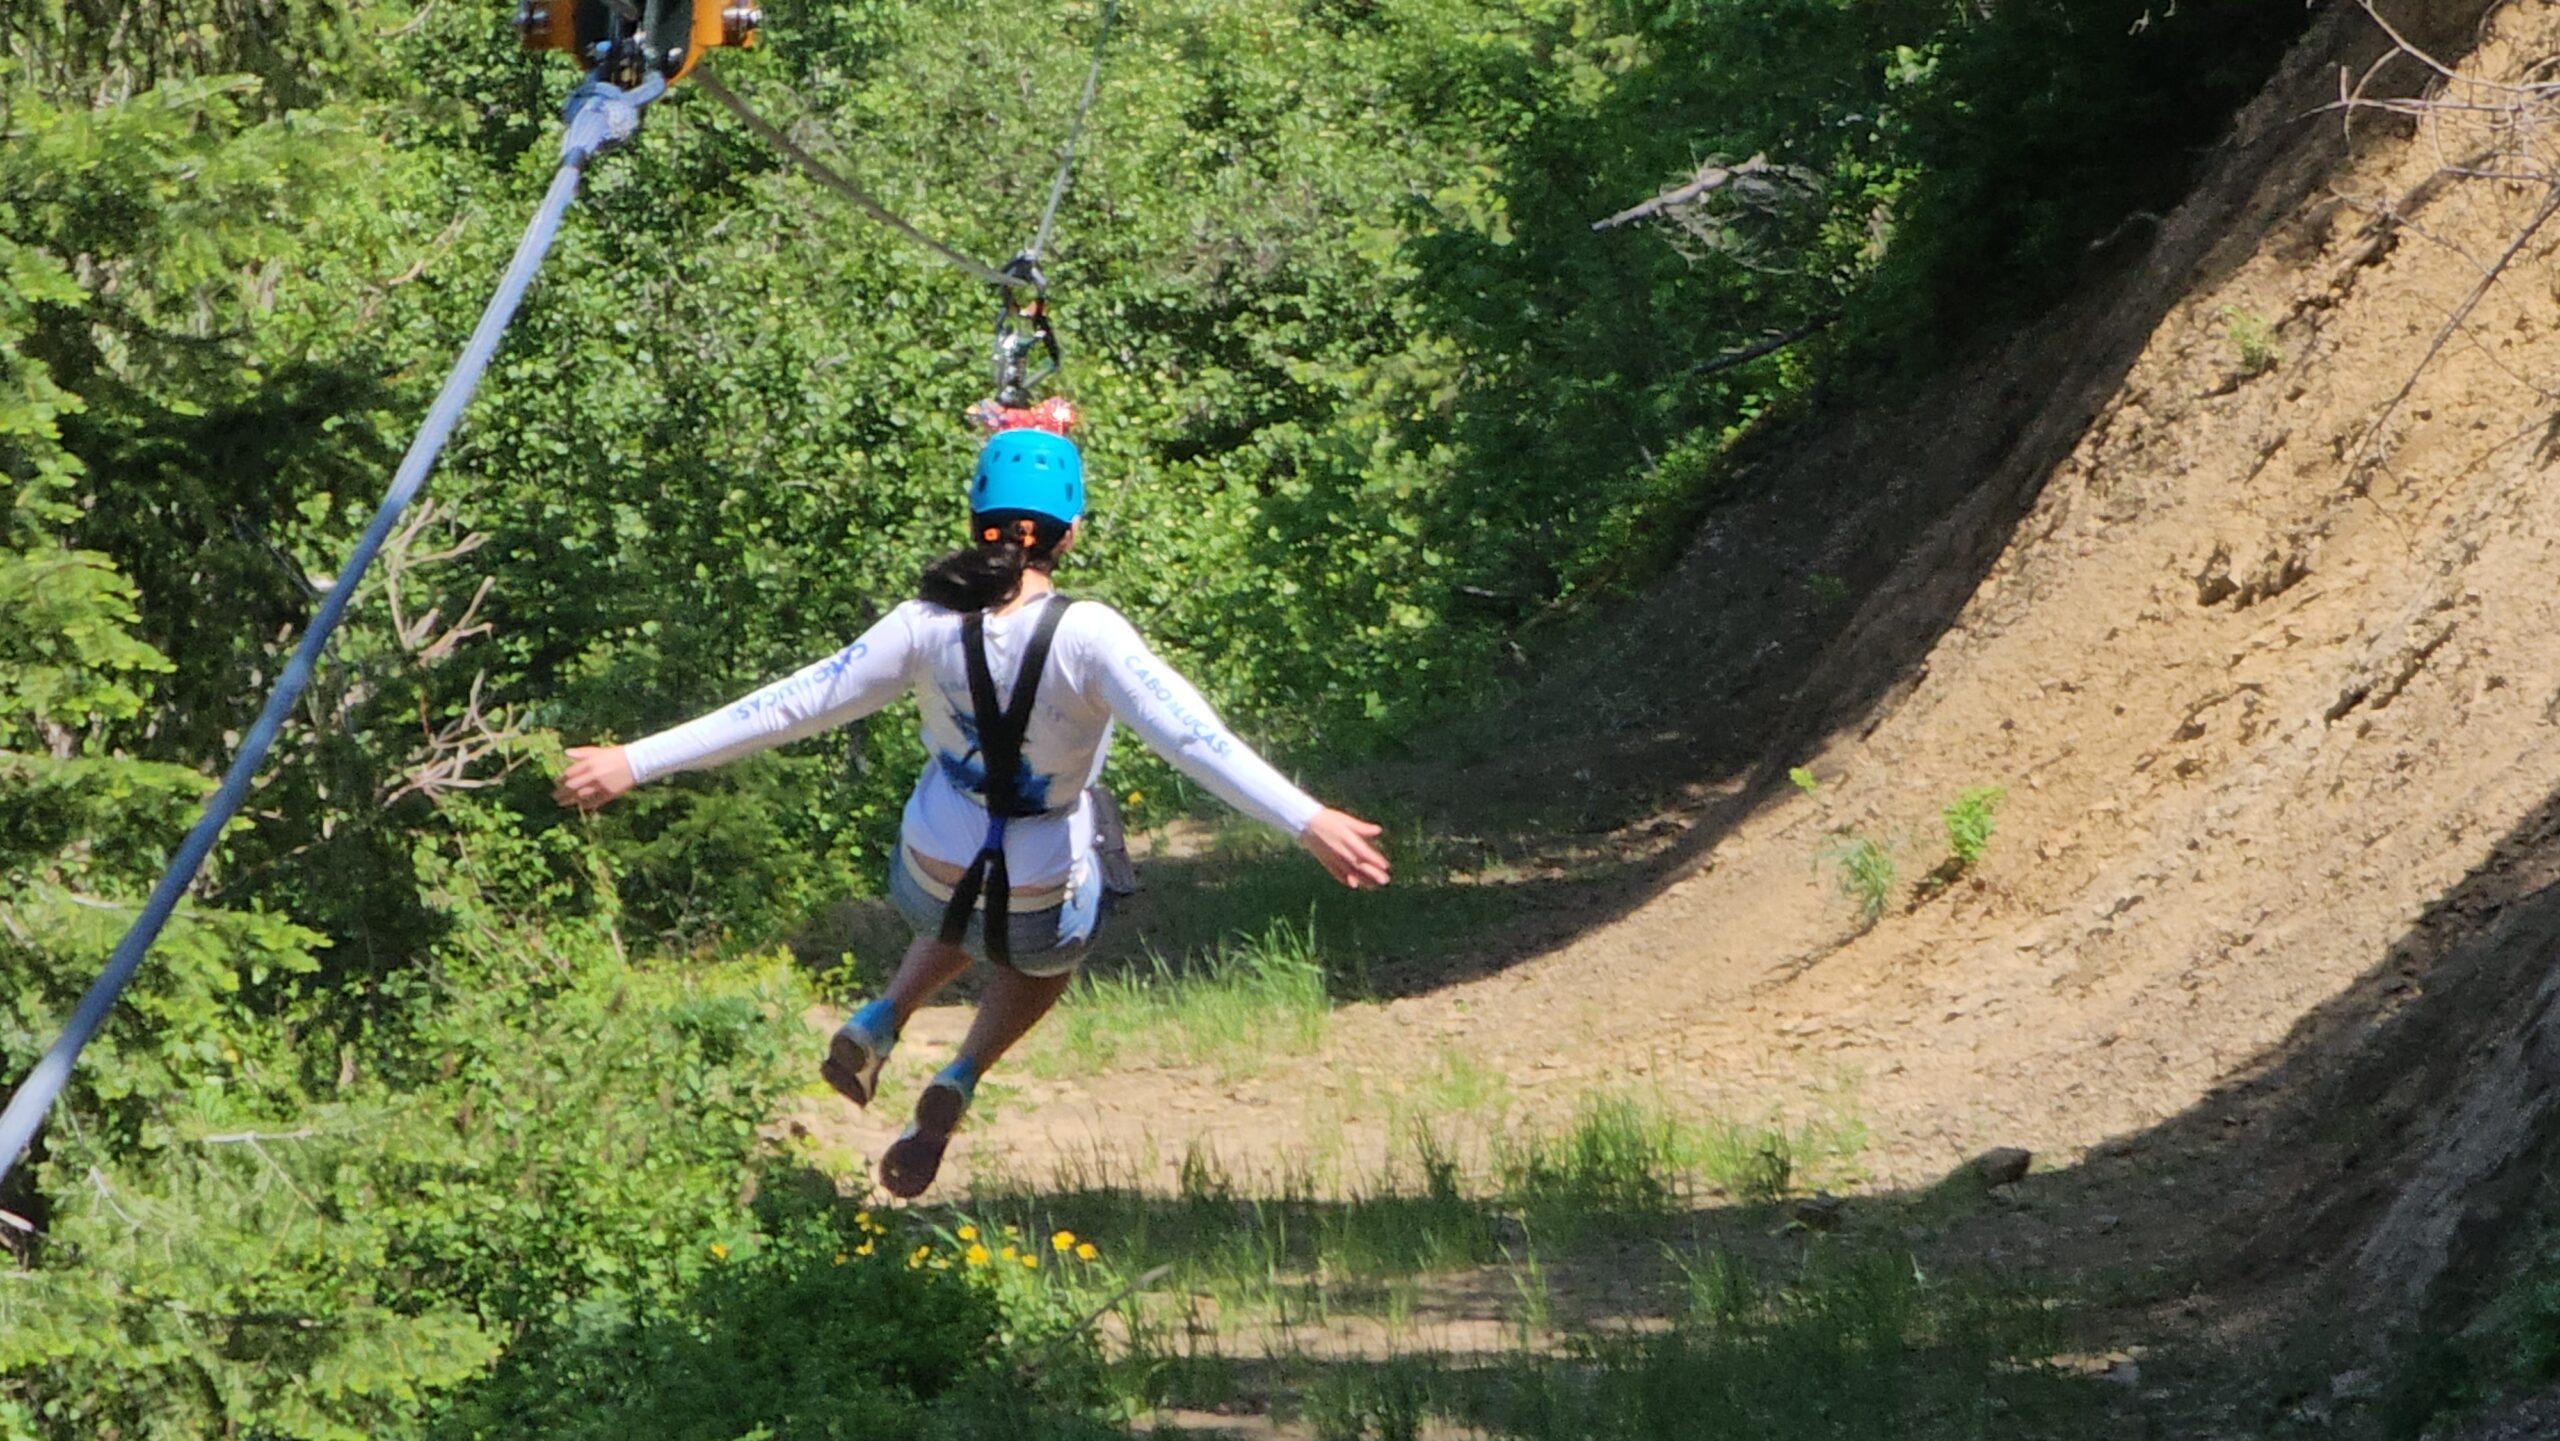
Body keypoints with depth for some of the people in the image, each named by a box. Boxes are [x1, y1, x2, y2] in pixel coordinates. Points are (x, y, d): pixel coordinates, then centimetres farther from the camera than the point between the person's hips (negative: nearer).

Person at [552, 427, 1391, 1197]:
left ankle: (879, 1023, 16)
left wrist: (633, 764, -9)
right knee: (1039, 969, 33)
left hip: (937, 871, 3)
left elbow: (787, 707, -15)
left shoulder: (928, 628, -18)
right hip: (1047, 897, -3)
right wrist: (1309, 824, -40)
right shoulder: (1088, 638, -26)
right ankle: (959, 1082, 6)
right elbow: (1194, 739, -35)